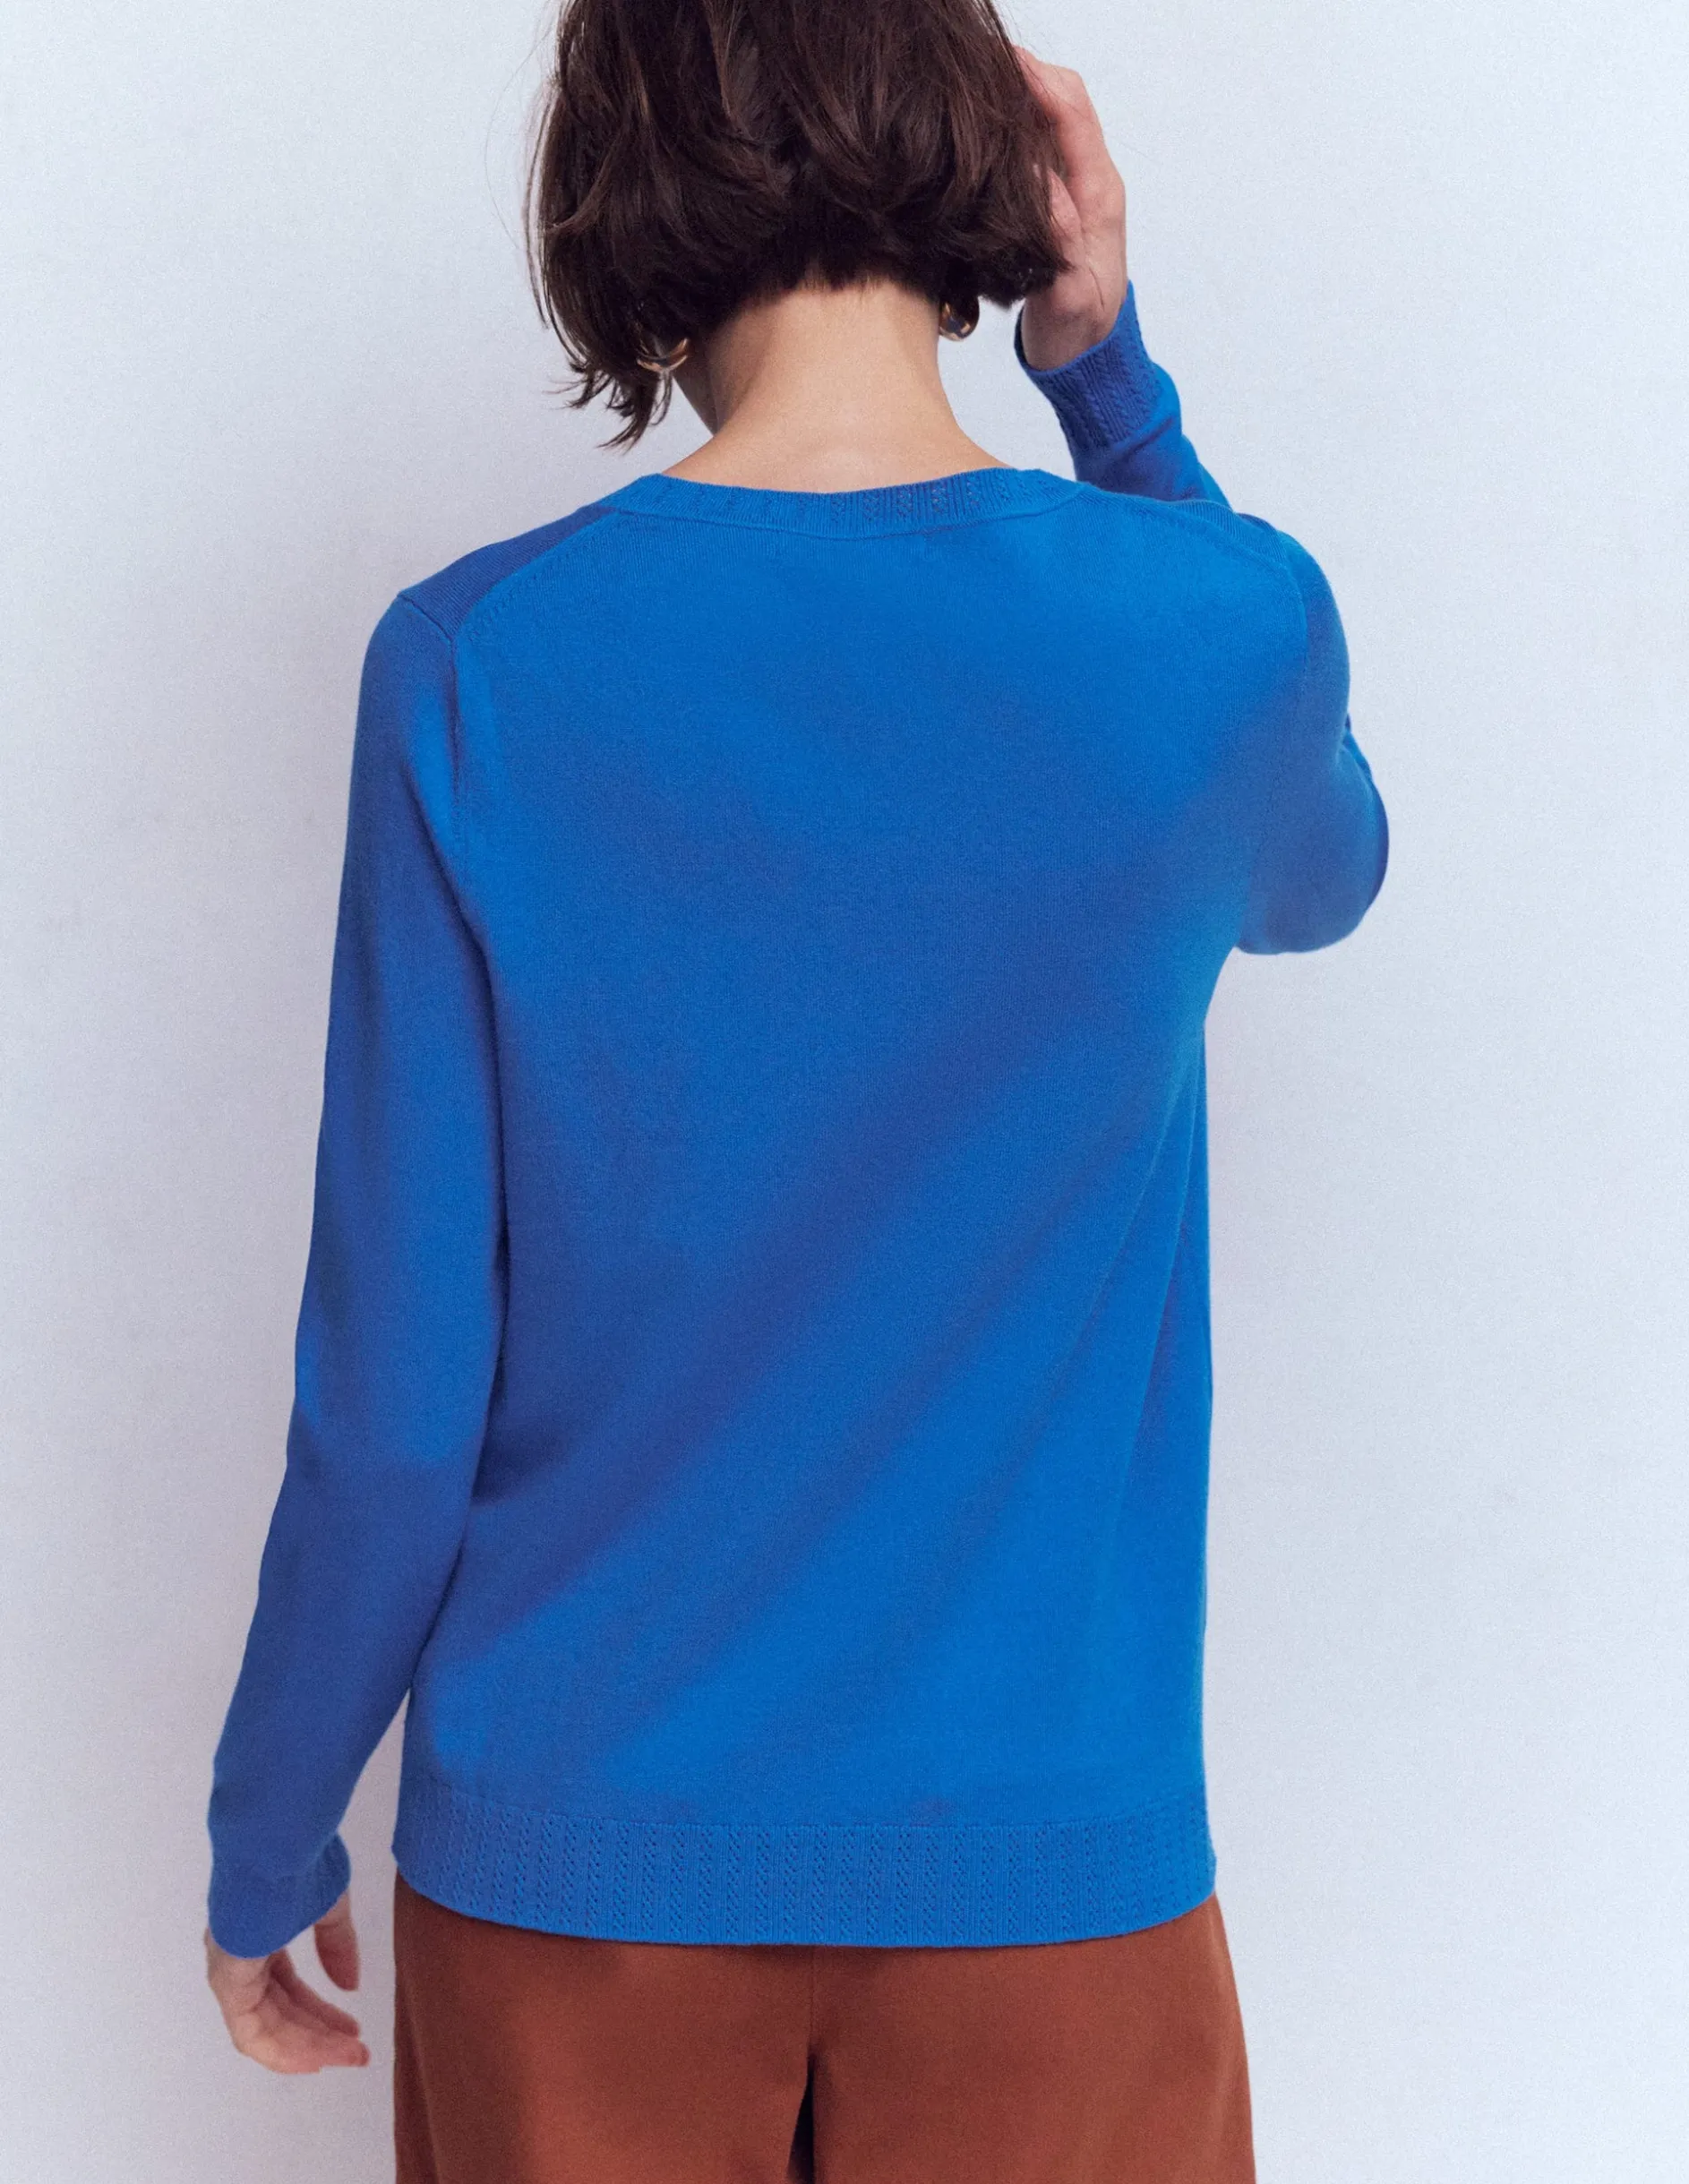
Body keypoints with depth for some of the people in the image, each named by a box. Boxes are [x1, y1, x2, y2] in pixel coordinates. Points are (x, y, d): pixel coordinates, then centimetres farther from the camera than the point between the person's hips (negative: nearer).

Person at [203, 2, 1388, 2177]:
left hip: (577, 1845, 0)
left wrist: (266, 1836, 6)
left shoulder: (476, 667, -14)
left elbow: (395, 1395, -11)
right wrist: (1108, 370, 5)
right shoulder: (1228, 623, -11)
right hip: (1045, 1846, 1)